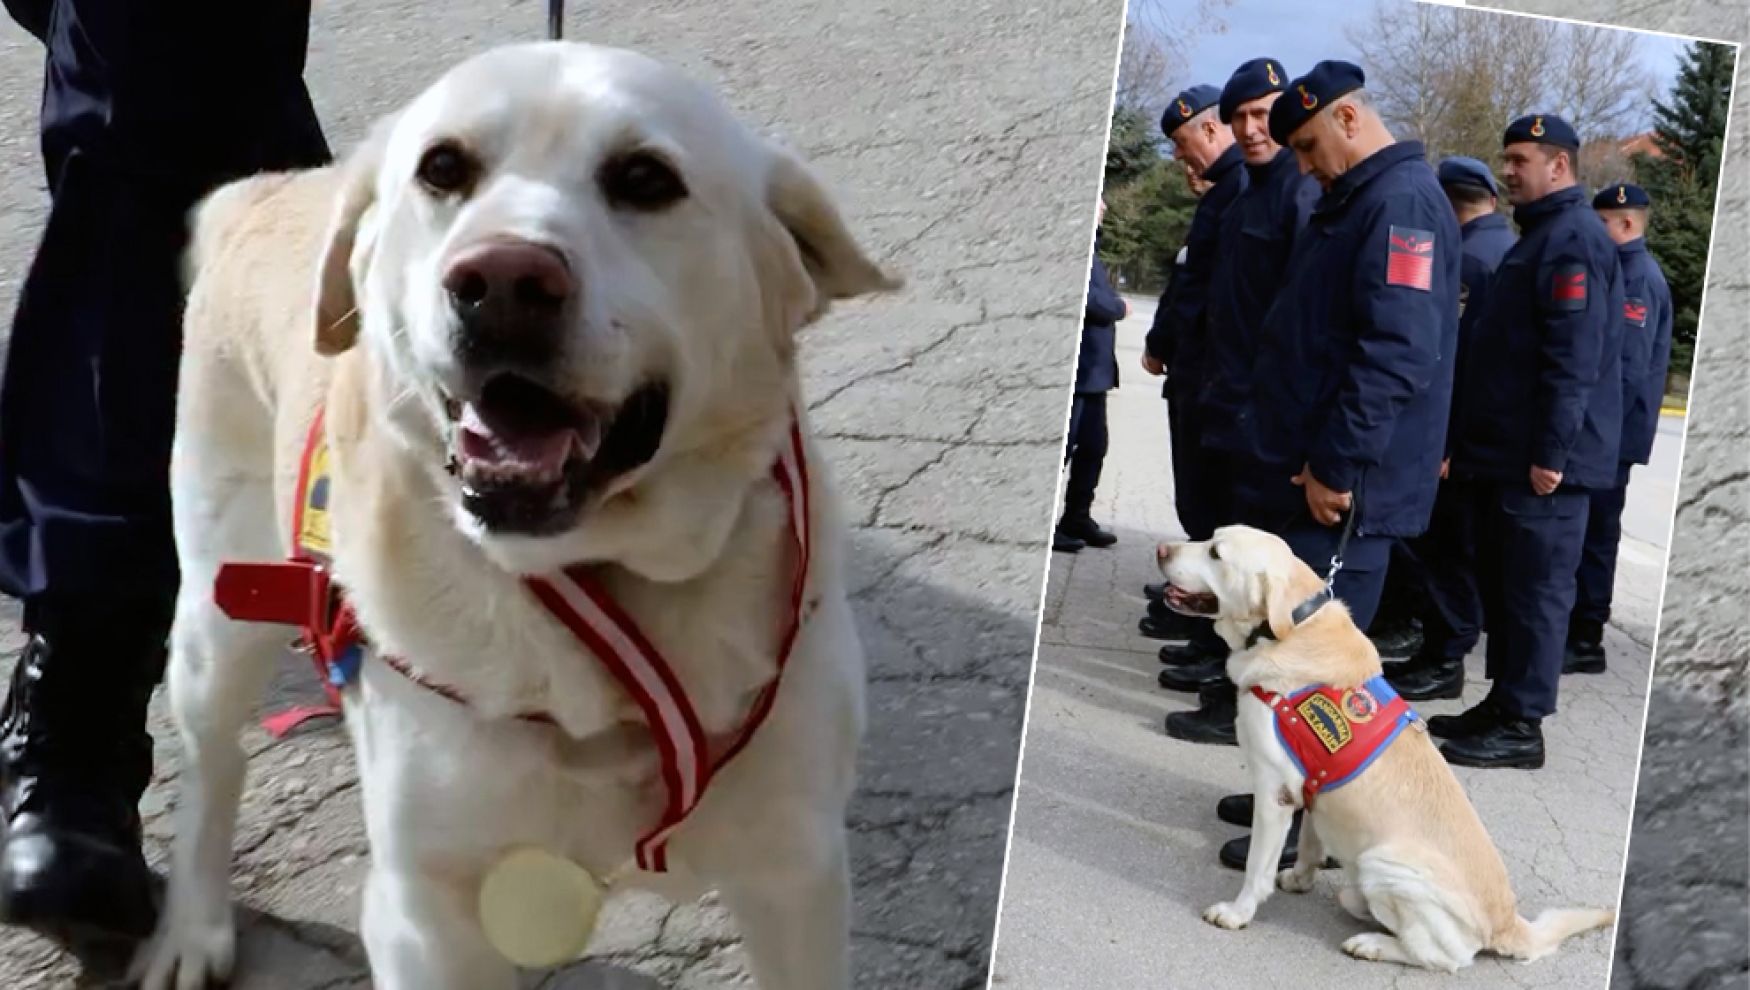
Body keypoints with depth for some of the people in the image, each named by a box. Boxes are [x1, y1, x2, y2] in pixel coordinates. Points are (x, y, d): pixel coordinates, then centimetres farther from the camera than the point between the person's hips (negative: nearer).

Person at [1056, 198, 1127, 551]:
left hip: (1094, 367, 10)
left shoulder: (1088, 244, 18)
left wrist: (1112, 304, -2)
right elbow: (1087, 298, -22)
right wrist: (1120, 308, -5)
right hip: (1076, 366, -10)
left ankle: (1077, 518, 23)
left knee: (1093, 446, 14)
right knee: (1061, 446, -5)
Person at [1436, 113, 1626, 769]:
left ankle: (1522, 726, 0)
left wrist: (1552, 453, -23)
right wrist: (1473, 441, 22)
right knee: (1502, 584, 14)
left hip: (1542, 460, -10)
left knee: (1536, 589, -5)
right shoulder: (1539, 236, 20)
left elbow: (1574, 359, -21)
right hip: (1505, 452, 10)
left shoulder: (1575, 240, -13)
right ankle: (1502, 704, 23)